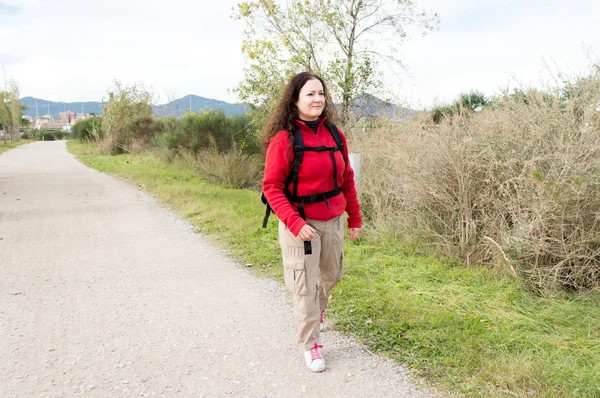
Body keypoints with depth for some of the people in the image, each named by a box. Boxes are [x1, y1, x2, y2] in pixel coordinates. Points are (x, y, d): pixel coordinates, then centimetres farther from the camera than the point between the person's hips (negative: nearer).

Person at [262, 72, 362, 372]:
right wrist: (295, 223, -24)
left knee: (332, 274, 23)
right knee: (306, 286, 4)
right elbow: (272, 188, -15)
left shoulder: (334, 135, 1)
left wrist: (354, 217, 9)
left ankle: (317, 312, 54)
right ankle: (309, 344, 25)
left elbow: (346, 179, 8)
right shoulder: (283, 139, -15)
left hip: (333, 221, 6)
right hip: (301, 224, -6)